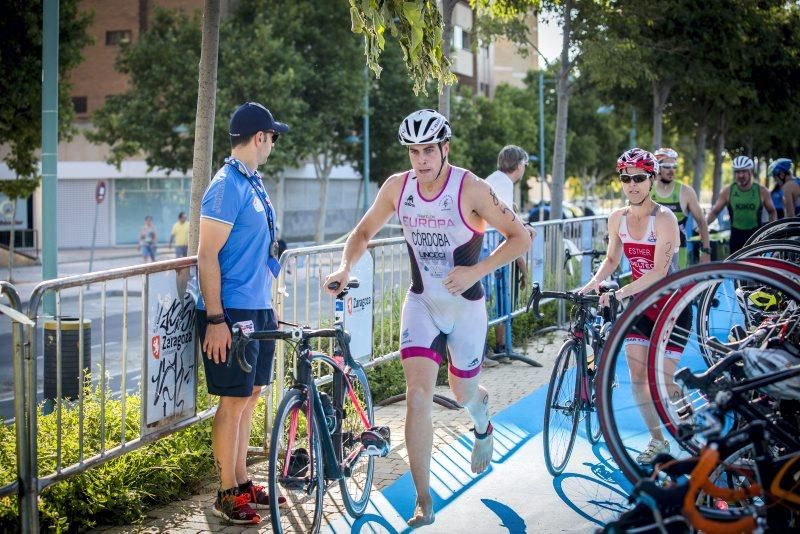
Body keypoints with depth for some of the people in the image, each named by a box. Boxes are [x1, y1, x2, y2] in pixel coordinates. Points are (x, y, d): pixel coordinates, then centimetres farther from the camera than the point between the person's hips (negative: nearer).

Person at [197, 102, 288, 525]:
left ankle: (242, 482, 25)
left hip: (257, 310, 9)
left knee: (249, 397, 14)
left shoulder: (253, 182, 13)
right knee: (234, 401, -2)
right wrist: (215, 319, -21)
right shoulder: (227, 186, -15)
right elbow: (207, 256, -18)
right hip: (232, 313, -9)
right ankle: (228, 496, 8)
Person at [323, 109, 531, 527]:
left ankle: (482, 424, 56)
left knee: (462, 392, 15)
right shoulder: (397, 187, -7)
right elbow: (363, 233, 6)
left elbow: (520, 237, -15)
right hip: (421, 303, 2)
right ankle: (424, 501, -5)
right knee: (418, 395, -11)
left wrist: (476, 271, -26)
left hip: (465, 305, -2)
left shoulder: (470, 188, -18)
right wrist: (345, 267, -13)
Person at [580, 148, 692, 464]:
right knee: (637, 376, 0)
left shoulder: (664, 218, -21)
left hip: (671, 305, -5)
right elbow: (612, 259, 9)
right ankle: (657, 441, 17)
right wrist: (594, 282, -11)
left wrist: (619, 294, -37)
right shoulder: (617, 219, -3)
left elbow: (659, 272, -29)